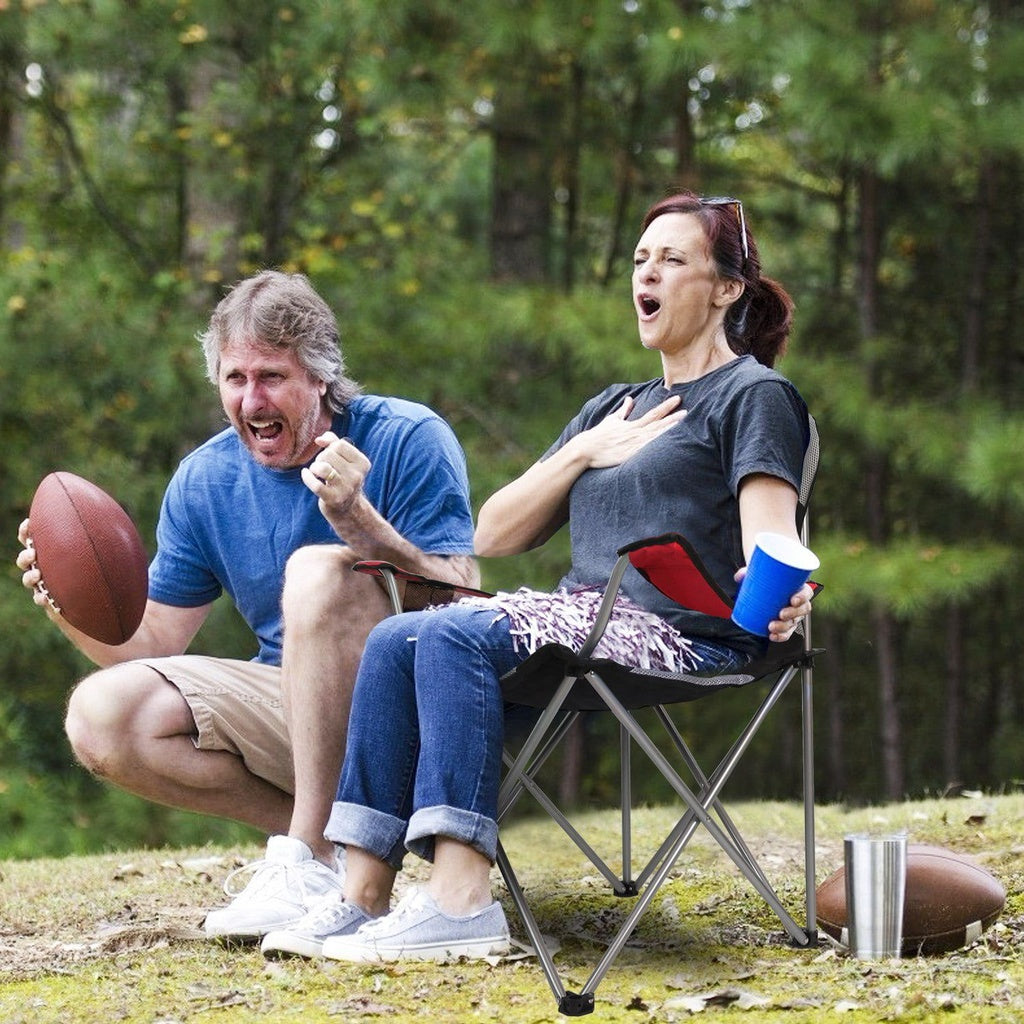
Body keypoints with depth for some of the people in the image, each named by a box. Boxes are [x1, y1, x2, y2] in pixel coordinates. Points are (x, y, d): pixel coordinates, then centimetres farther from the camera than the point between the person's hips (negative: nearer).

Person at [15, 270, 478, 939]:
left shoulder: (408, 440, -11)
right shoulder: (204, 482, 4)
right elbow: (154, 644, 7)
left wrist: (358, 518, -35)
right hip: (290, 705, 5)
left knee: (318, 568, -33)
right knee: (101, 717, -15)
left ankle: (309, 857, -29)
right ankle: (325, 831, -13)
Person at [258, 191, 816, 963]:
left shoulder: (754, 395, 4)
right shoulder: (613, 409, 27)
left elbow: (769, 548, -12)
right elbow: (494, 536, 22)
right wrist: (582, 453, 8)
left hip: (684, 633, -8)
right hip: (586, 611, 8)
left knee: (452, 636, -28)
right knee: (396, 641, -16)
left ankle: (461, 903, -38)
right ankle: (364, 895, -24)